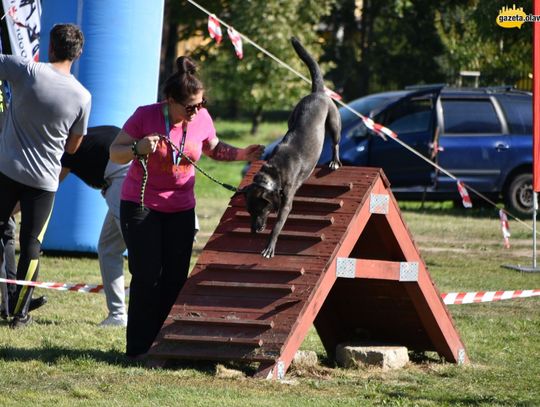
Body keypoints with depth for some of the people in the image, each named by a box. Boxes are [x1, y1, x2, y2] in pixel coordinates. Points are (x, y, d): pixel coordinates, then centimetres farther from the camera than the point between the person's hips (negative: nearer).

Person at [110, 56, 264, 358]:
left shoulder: (201, 119, -3)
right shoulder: (146, 116, -14)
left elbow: (214, 149, 16)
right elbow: (115, 153, -8)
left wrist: (242, 154, -1)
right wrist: (139, 148, -28)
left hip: (180, 209, 4)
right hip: (141, 206, -4)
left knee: (175, 279, -1)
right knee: (147, 276, -10)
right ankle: (138, 348, -5)